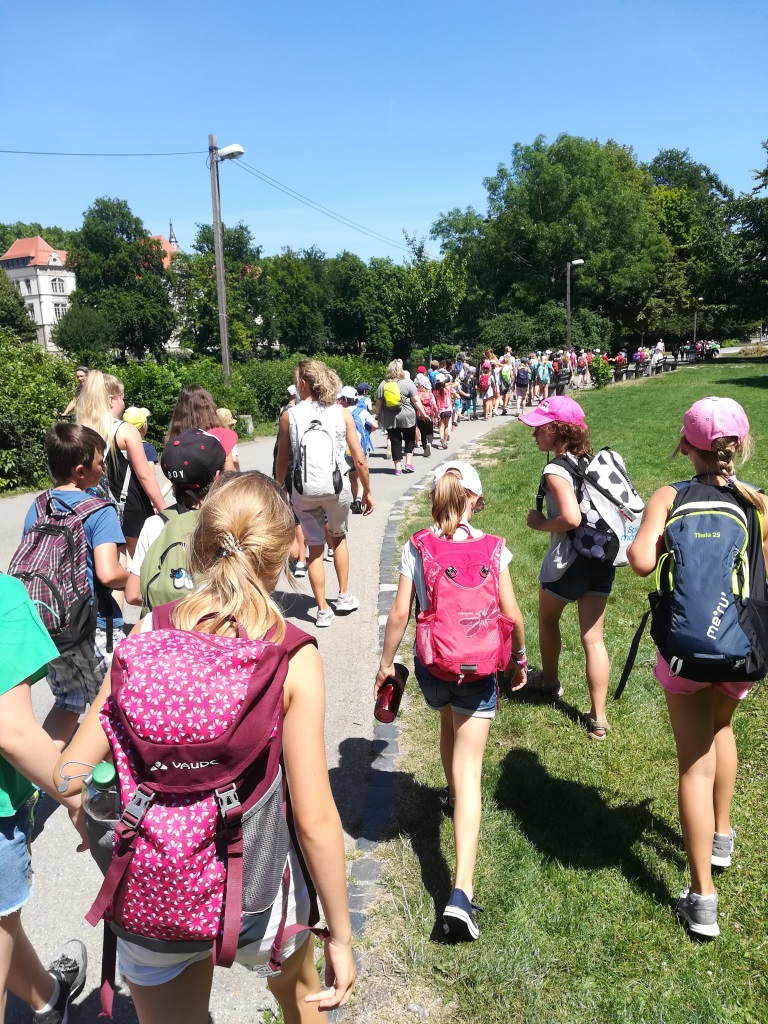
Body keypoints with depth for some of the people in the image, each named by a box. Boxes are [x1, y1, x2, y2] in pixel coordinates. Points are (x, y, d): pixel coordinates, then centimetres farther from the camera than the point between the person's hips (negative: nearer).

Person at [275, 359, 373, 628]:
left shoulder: (289, 416, -4)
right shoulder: (342, 413, -2)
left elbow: (282, 461, 0)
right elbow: (359, 460, -1)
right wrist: (367, 491, 11)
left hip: (303, 491, -1)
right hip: (337, 487, 1)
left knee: (315, 547, 12)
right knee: (338, 537, 26)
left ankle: (323, 610, 15)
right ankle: (344, 597, 30)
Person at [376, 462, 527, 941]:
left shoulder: (416, 548, -5)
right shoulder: (492, 549, -7)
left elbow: (400, 614, -6)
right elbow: (512, 615, -6)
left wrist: (386, 663, 7)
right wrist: (520, 658, 11)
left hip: (431, 665, 2)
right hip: (477, 668, -2)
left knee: (449, 726, 33)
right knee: (470, 770, -2)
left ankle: (456, 798, 58)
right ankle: (462, 890, -9)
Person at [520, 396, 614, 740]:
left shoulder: (556, 470, -18)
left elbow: (571, 518, -30)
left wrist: (540, 523, -12)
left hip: (567, 561, -6)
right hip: (602, 558, 6)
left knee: (548, 620, 23)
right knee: (593, 637, 10)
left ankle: (550, 681, 44)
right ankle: (598, 718, 13)